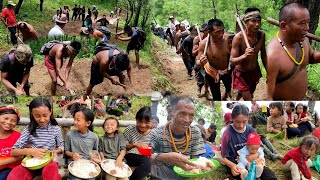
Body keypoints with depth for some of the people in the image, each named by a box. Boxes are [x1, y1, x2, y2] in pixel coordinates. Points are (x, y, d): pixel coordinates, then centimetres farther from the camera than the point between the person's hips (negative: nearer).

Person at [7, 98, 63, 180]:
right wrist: (29, 151, -21)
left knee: (50, 171, -39)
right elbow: (13, 151, -3)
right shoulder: (29, 129, 0)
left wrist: (55, 151, -11)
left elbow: (60, 147, 13)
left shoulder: (56, 129, 0)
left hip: (49, 161, -1)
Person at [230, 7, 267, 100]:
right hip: (242, 73, -6)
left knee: (250, 96, 26)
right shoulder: (238, 37, -25)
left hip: (255, 72, 6)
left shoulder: (262, 35, -10)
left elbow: (263, 54, 5)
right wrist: (244, 56, -42)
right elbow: (232, 61, -23)